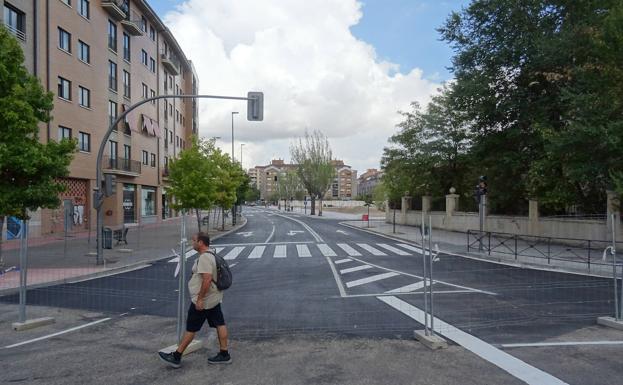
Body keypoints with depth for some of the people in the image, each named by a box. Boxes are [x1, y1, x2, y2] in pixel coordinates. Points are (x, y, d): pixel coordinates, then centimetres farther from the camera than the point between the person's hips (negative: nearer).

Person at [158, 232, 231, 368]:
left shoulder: (204, 258, -20)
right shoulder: (211, 256, 13)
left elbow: (207, 279, -29)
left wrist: (200, 299, -25)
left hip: (203, 301, -10)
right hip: (214, 299, 10)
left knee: (190, 329, 0)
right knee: (220, 324, 9)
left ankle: (176, 357, 11)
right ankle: (224, 354, 15)